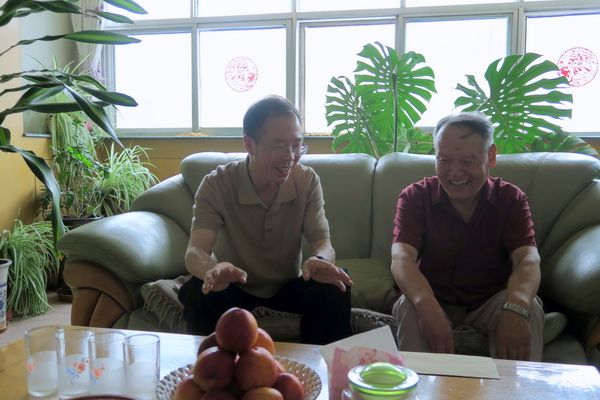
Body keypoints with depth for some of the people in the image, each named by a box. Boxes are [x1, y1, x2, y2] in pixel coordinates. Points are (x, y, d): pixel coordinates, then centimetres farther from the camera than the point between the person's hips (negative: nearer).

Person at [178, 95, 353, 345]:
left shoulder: (308, 181, -11)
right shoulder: (216, 185, -18)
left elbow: (322, 241, -16)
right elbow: (195, 252, -28)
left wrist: (320, 260, -43)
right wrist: (213, 269, -54)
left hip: (289, 286, 2)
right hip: (235, 287, -1)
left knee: (334, 290, -26)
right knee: (198, 292, -32)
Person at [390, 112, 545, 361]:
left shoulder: (511, 199, -4)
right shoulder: (415, 197, -9)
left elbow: (527, 259, -21)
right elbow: (401, 258, -25)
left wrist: (516, 310, -45)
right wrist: (427, 306, -47)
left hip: (491, 301, 1)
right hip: (434, 301, -1)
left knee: (530, 307, -28)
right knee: (409, 308, -31)